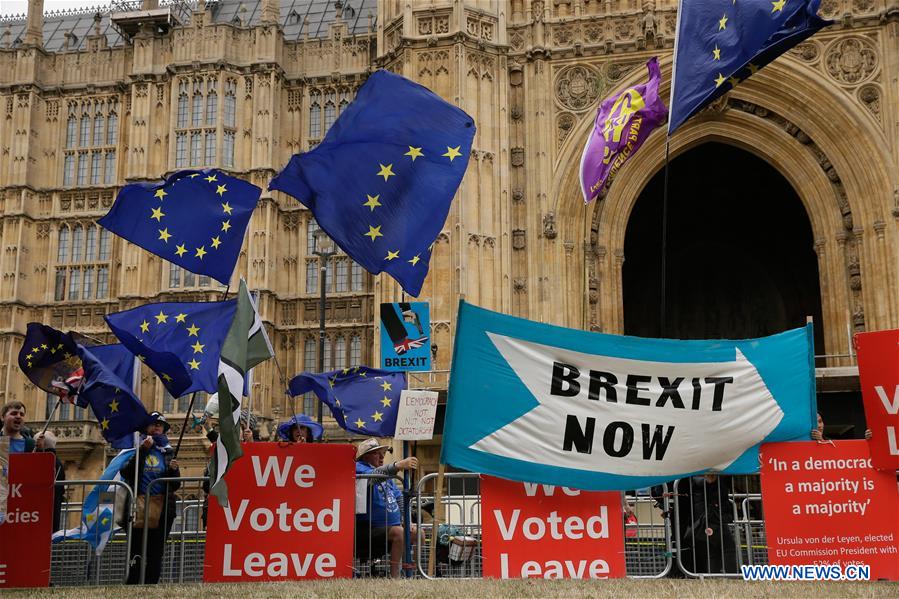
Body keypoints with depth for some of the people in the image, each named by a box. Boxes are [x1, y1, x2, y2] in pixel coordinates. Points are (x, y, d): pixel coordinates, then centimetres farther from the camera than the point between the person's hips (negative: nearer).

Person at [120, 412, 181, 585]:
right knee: (136, 553, -8)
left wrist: (174, 470, -6)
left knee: (156, 554, 3)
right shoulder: (137, 447, 9)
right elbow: (125, 473, -7)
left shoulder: (168, 452, 16)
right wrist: (142, 450, -12)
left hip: (163, 508, 3)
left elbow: (175, 486, 15)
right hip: (140, 505, -3)